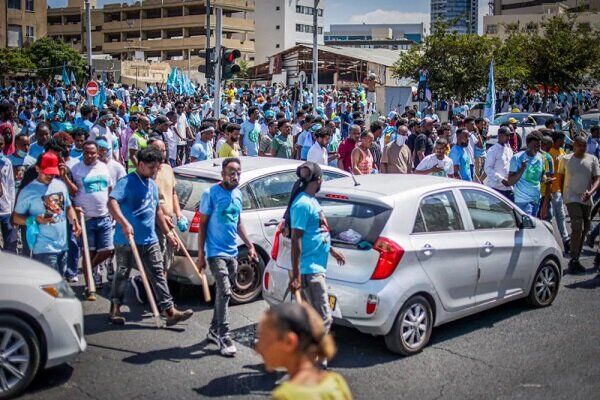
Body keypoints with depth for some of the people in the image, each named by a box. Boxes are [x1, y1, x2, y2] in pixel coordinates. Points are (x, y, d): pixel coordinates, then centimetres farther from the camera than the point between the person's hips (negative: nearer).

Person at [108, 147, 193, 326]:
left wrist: (168, 233, 23)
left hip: (150, 240, 6)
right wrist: (124, 223, -39)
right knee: (122, 274, 9)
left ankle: (169, 310, 2)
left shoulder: (152, 185, 13)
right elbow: (112, 202, -27)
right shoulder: (127, 182, -12)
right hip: (127, 239, -6)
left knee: (158, 274, 2)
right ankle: (115, 308, 25)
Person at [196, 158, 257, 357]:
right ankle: (224, 337, -8)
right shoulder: (211, 194, -10)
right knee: (224, 292, -14)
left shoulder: (237, 194, 9)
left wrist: (250, 245, 15)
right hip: (216, 252, -7)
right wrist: (201, 255, -10)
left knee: (223, 292, 13)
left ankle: (214, 331, 26)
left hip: (232, 253, 7)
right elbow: (202, 225, -7)